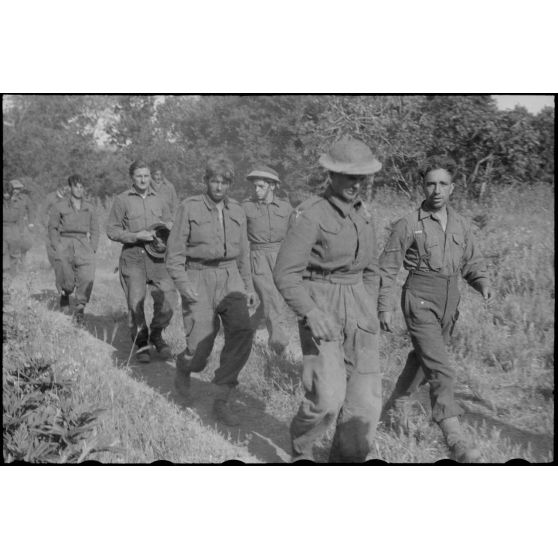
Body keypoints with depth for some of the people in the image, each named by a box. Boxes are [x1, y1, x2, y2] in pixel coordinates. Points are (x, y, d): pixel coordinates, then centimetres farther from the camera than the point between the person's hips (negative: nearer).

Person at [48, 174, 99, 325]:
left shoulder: (90, 209, 15)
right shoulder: (59, 207, 8)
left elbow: (95, 230, 18)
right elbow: (52, 228, 9)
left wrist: (92, 249, 6)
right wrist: (57, 248, -1)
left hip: (84, 244, 2)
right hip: (64, 242, -1)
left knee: (87, 278, -18)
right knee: (67, 282, -15)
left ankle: (80, 309, -5)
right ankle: (64, 294, 18)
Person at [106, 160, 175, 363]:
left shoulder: (158, 200, 13)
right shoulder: (122, 200, 1)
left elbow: (170, 224, 22)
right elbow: (111, 230, -1)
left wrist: (166, 227, -2)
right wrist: (137, 235, -13)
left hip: (156, 255, 3)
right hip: (132, 256, -3)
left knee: (166, 297, -7)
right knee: (135, 301, -3)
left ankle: (156, 334, 18)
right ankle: (140, 344, 13)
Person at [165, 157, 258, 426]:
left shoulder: (236, 211, 11)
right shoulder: (190, 207, -3)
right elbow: (175, 253, -4)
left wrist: (249, 287, 16)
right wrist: (183, 285, -16)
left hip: (230, 278, 4)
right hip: (198, 279, -3)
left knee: (242, 331, -21)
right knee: (200, 348, -9)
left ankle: (222, 399, -10)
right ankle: (185, 366, 31)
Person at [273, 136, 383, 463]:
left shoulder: (363, 214, 10)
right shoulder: (311, 214, -11)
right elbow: (286, 273, -14)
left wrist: (370, 311, 10)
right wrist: (311, 314, -24)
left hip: (358, 307, 6)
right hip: (320, 306, -6)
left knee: (366, 395, 0)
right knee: (328, 396, -13)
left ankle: (349, 459, 18)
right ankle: (302, 447, 17)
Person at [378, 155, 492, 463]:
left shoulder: (461, 225, 7)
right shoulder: (408, 224, -8)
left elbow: (473, 263, 14)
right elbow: (387, 268, -4)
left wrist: (483, 284, -7)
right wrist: (384, 307, -7)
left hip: (449, 303, 6)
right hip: (420, 301, -6)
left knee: (421, 361, 20)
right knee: (441, 370, -14)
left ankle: (392, 406, 43)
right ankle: (455, 439, -11)